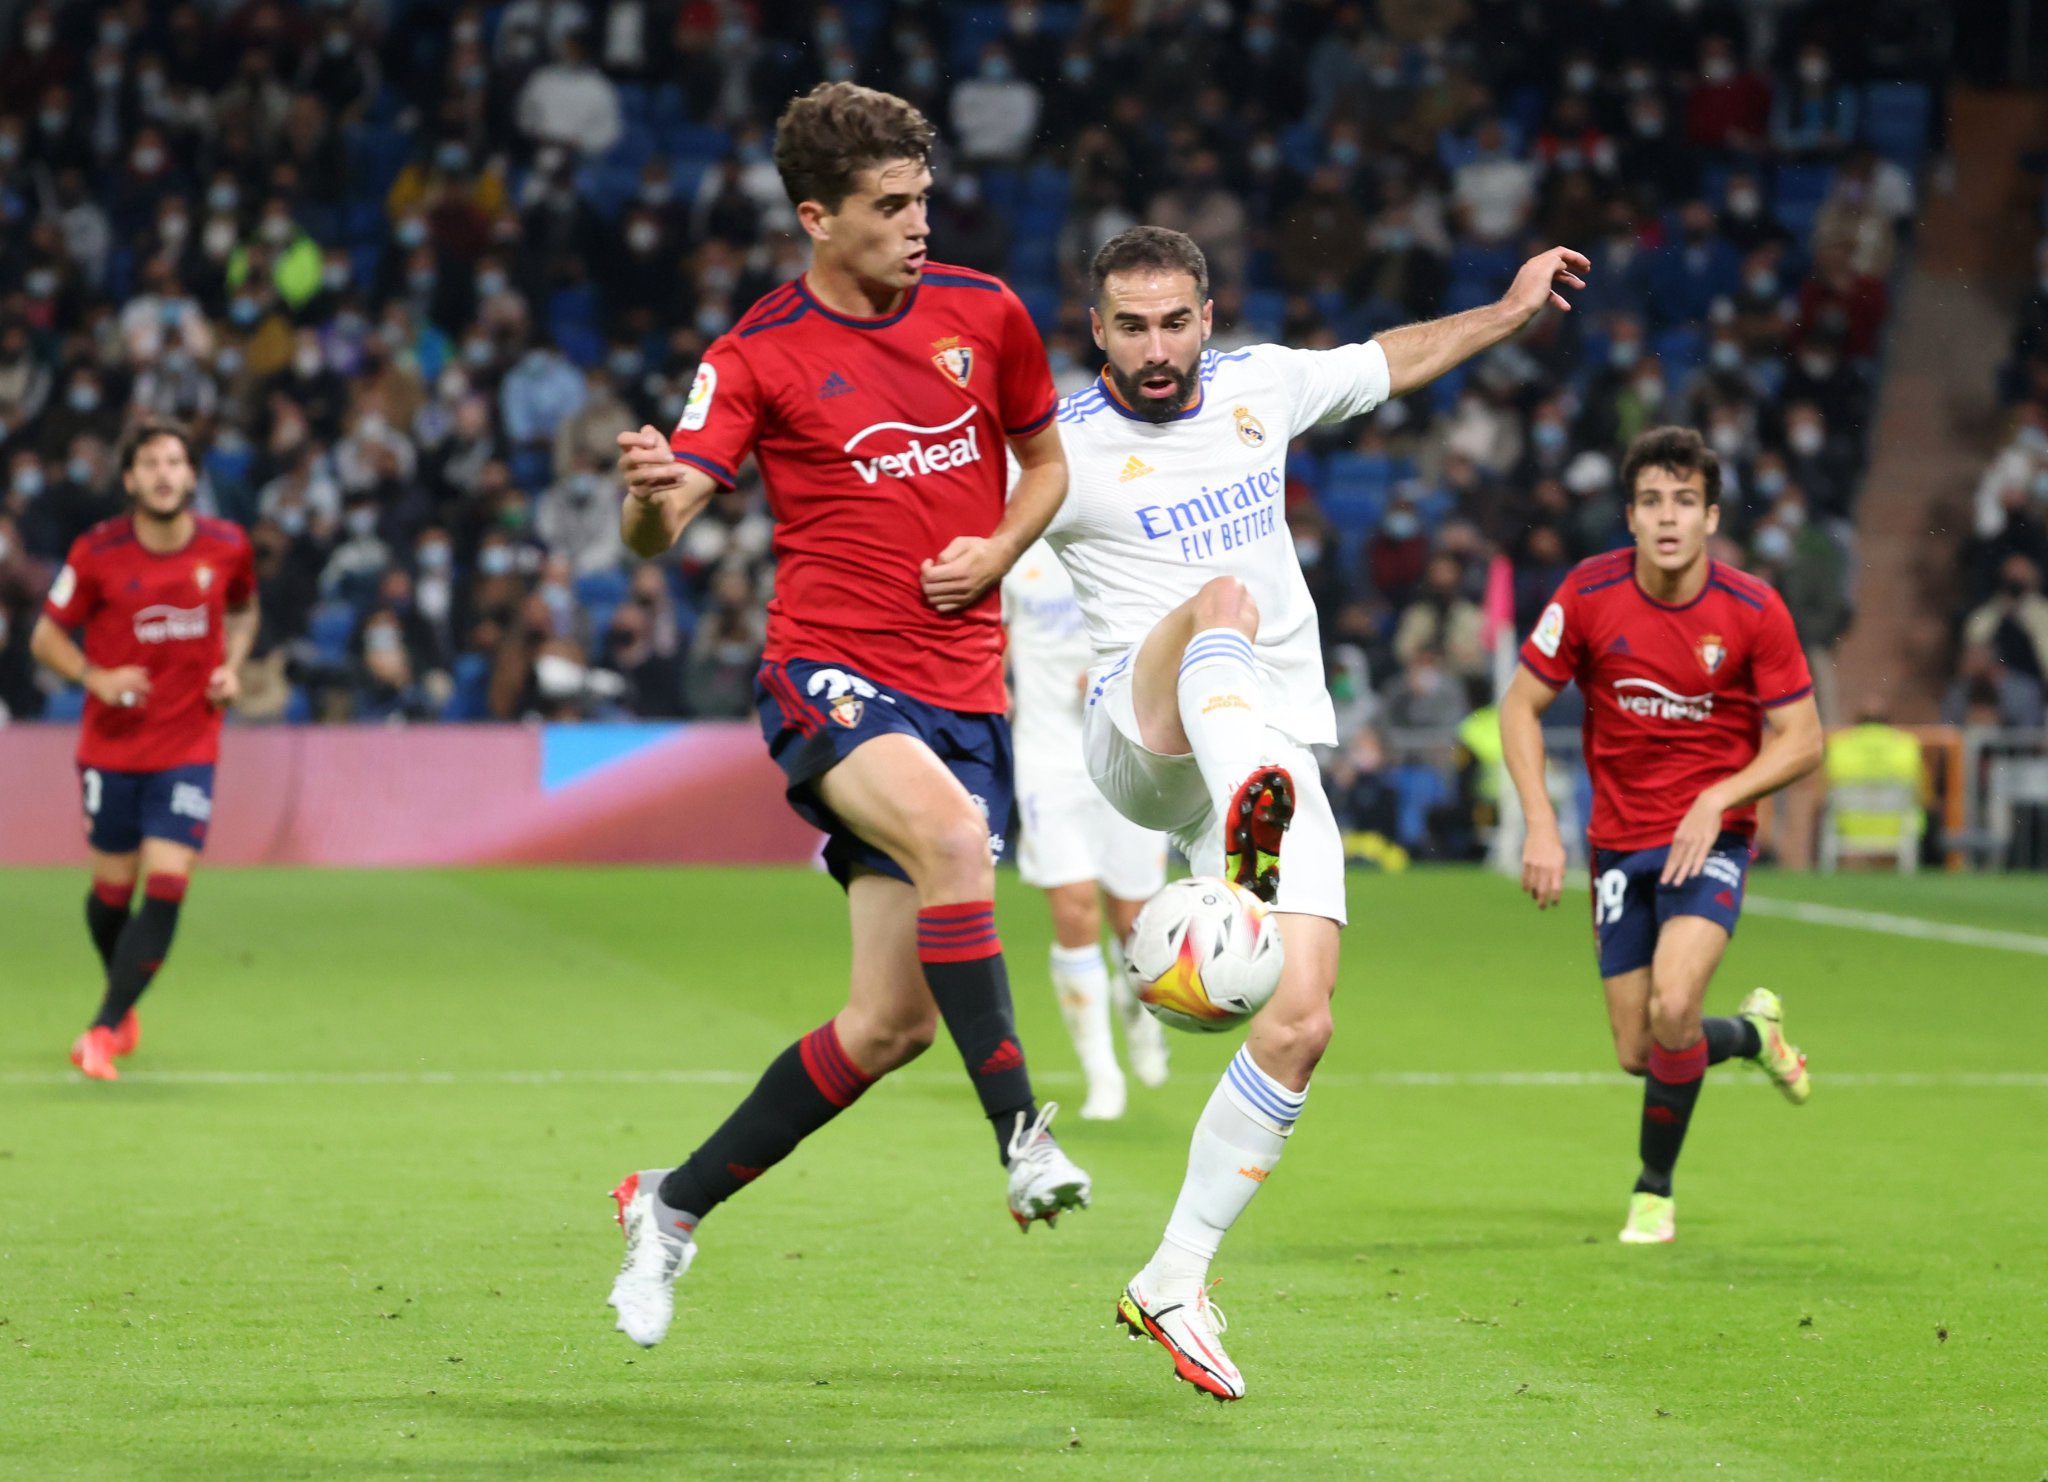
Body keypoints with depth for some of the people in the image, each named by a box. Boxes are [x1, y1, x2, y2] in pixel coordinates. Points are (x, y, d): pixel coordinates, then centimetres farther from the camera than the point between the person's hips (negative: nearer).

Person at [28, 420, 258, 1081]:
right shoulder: (98, 553, -9)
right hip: (112, 746, 0)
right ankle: (124, 1008, 37)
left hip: (189, 747, 0)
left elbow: (243, 610, 19)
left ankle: (103, 1031, -13)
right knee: (113, 888, 9)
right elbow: (46, 636, 0)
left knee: (166, 888, -14)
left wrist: (231, 667, 1)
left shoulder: (227, 547, -3)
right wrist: (97, 678, -17)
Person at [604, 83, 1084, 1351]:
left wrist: (996, 551, 0)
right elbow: (658, 532, -12)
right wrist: (652, 497, -37)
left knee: (891, 1024, 0)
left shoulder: (983, 314, 7)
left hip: (962, 693, 4)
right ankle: (1023, 1135, -33)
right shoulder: (760, 356, -4)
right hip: (829, 675, -4)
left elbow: (1048, 463, 21)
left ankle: (677, 1206, 17)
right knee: (951, 831, -38)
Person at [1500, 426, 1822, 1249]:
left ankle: (1654, 1189, -2)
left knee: (1672, 1010, -25)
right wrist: (1541, 825, -10)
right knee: (1636, 1053, 4)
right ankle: (1753, 1034, 39)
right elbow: (1521, 705, 0)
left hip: (1709, 840, -2)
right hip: (1619, 842, 3)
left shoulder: (1753, 610, -12)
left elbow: (1801, 740, -5)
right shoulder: (1589, 594, -10)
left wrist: (1718, 799, -20)